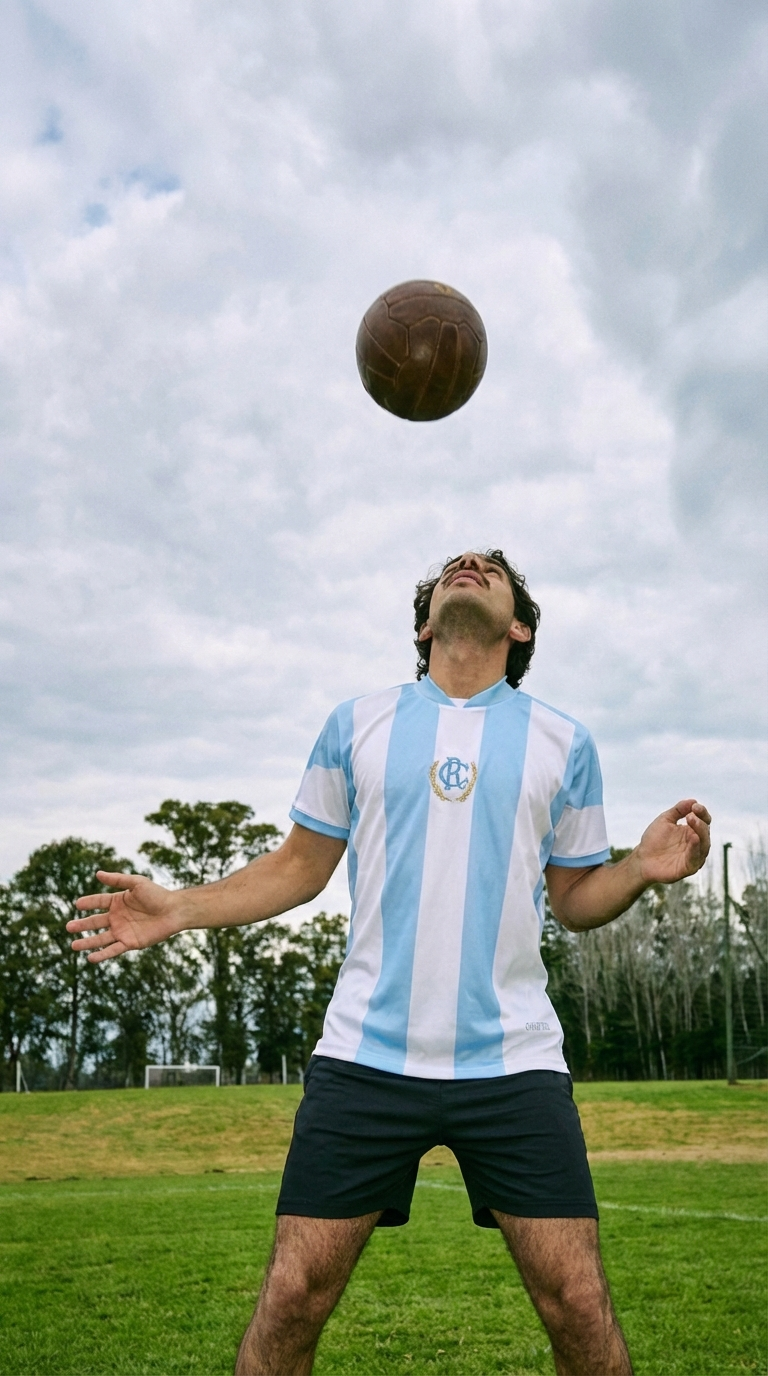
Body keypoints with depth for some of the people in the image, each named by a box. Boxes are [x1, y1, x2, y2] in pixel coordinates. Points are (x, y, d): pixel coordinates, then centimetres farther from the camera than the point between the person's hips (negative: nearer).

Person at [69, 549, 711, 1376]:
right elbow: (300, 866, 14)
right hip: (366, 1054, 1)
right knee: (292, 1298, 1)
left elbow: (574, 898, 12)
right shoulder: (356, 725, 8)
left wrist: (644, 868, -8)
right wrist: (179, 909, 4)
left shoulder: (563, 743, 8)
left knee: (579, 1306, -1)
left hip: (513, 1060, 0)